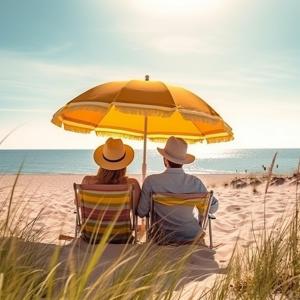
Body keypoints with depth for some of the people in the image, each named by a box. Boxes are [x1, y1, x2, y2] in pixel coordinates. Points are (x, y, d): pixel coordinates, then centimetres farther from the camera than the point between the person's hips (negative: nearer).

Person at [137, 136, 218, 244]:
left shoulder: (151, 181, -19)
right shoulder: (195, 182, -15)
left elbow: (141, 213, -11)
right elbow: (213, 208, -3)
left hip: (165, 239, -1)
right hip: (193, 237, 1)